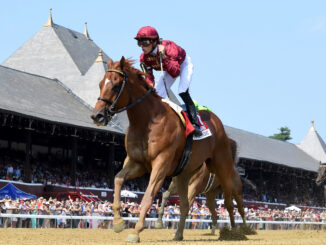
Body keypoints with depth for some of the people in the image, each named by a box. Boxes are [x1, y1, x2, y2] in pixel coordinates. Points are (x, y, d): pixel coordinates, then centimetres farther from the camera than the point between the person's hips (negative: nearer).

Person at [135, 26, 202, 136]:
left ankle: (195, 124, -29)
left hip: (184, 64, -7)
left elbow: (175, 73, -46)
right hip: (169, 68, 7)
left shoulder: (169, 48, -40)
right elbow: (148, 78, -17)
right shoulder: (144, 58, -22)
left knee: (183, 92, -27)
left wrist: (164, 57, -54)